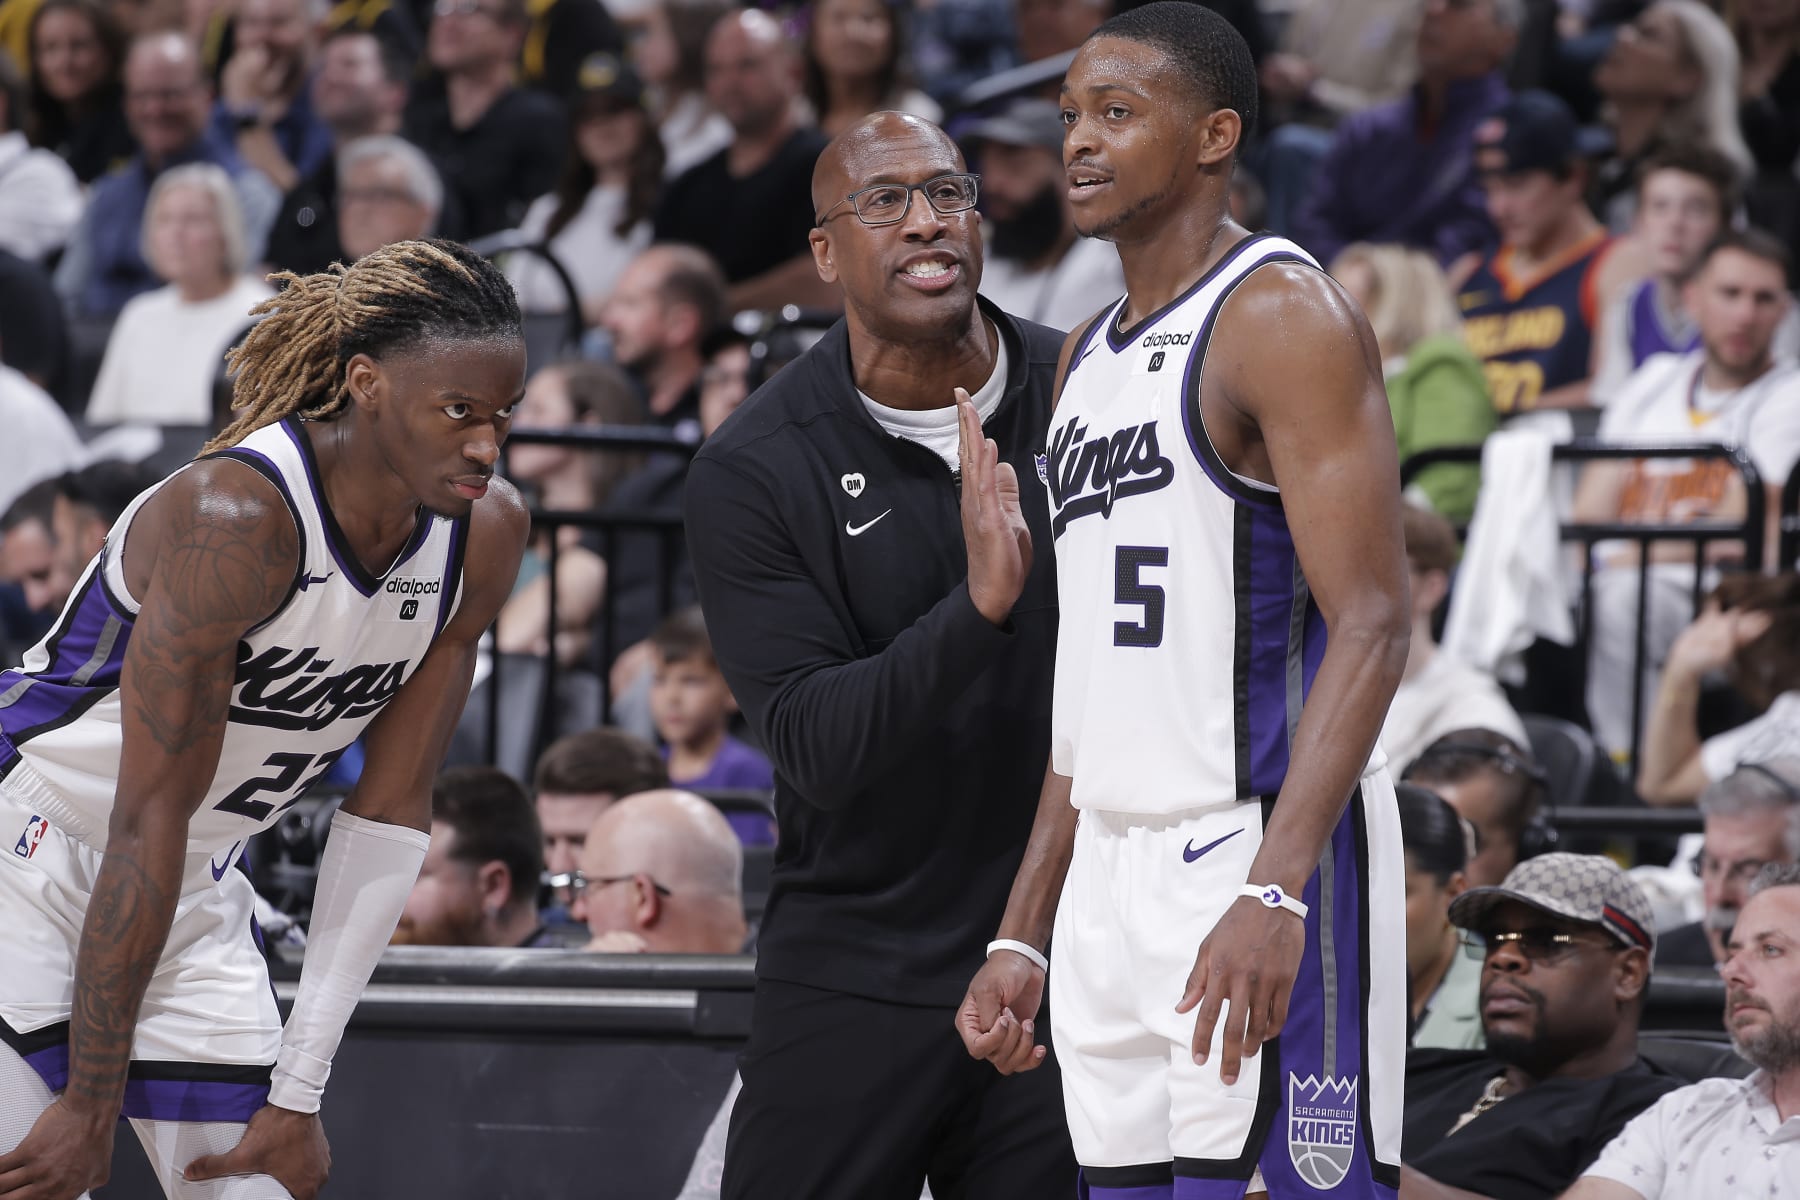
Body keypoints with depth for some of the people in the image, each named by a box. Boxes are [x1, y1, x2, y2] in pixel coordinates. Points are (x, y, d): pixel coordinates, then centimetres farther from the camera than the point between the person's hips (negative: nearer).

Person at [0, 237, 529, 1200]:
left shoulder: (484, 535, -7)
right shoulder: (235, 518, -28)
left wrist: (299, 1091, -5)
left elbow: (390, 812, -3)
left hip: (192, 896, 7)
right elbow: (149, 820, -25)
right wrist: (93, 1104, -22)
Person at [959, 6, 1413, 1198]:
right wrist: (1022, 936, 18)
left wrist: (1273, 891, -27)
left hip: (1264, 858, -9)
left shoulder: (1283, 316, -9)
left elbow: (1372, 624, -17)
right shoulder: (1091, 357, 19)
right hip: (1114, 876, 9)